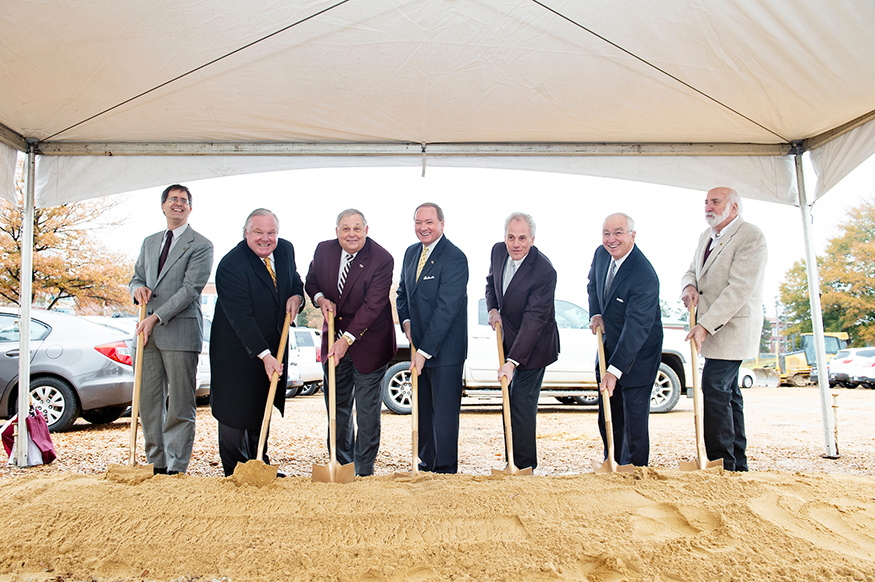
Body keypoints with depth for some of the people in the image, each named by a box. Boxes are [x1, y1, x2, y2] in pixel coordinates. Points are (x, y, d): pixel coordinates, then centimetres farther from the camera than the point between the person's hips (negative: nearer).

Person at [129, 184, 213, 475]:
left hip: (180, 331, -6)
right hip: (149, 331, 6)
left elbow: (190, 288, -9)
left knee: (180, 405, -3)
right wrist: (138, 287, 0)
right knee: (148, 401, 9)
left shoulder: (201, 245, -1)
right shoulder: (149, 242, 21)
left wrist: (157, 316, -15)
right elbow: (136, 277, 25)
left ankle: (176, 468, 5)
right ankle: (156, 463, 21)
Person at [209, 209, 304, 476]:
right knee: (234, 412, 0)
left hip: (273, 346, 6)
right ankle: (235, 473, 16)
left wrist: (296, 295, -8)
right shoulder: (230, 265, -23)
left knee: (263, 407, 15)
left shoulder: (286, 249, -2)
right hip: (237, 349, -6)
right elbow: (241, 316, -27)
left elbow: (294, 280, 16)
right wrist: (264, 354, -32)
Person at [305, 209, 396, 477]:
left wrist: (347, 339, -28)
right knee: (336, 405, 13)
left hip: (368, 341, -5)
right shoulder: (324, 250, -3)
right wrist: (320, 298, -10)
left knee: (367, 410, 2)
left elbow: (373, 305, -23)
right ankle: (342, 463, 29)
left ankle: (364, 471, 16)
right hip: (334, 338, 5)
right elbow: (311, 281, 13)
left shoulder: (382, 259, -18)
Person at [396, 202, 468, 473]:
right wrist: (405, 321, 1)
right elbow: (403, 292, 21)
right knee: (422, 409, 15)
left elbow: (446, 308, -21)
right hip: (419, 347, 7)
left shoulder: (455, 258, -16)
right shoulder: (411, 253, 9)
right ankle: (426, 464, 30)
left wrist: (424, 350, -23)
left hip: (444, 349, -7)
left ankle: (445, 470, 13)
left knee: (444, 411, 0)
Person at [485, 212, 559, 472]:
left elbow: (534, 321, -30)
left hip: (533, 345, -7)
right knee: (510, 402, 15)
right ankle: (514, 460, 30)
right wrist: (493, 309, -5)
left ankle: (524, 466, 10)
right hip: (508, 338, 7)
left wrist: (512, 362, -34)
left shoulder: (545, 271, -27)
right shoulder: (498, 251, -6)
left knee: (521, 404, -6)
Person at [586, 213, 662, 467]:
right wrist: (596, 314, -2)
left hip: (638, 353, -7)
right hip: (609, 346, 7)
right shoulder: (601, 254, -4)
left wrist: (615, 370, -36)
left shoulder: (645, 276, -28)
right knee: (607, 416, 14)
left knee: (635, 415, -2)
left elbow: (636, 327, -31)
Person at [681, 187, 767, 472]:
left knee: (715, 389, -13)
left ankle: (723, 463, -3)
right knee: (728, 392, 13)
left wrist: (705, 325, -26)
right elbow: (692, 270, 19)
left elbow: (739, 288, -22)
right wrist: (689, 286, -7)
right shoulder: (706, 236, 13)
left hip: (732, 327, -9)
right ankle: (737, 462, 24)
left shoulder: (751, 237, -15)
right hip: (712, 327, 9)